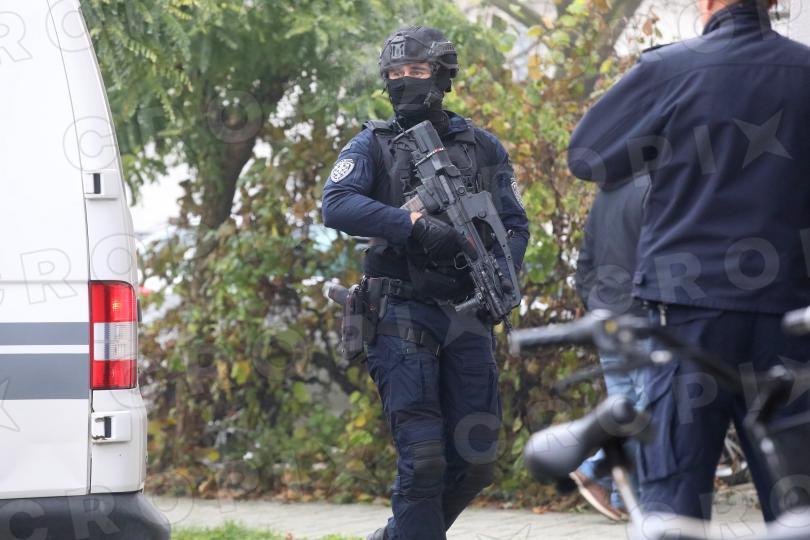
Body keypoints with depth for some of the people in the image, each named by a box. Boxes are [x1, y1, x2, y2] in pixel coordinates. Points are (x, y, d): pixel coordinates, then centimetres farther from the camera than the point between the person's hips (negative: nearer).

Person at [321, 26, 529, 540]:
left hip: (468, 317, 4)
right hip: (404, 317, -4)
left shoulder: (483, 148, 12)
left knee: (475, 462, 6)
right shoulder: (373, 146, 3)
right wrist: (416, 225, -26)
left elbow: (515, 224, 11)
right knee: (422, 458, -11)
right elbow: (337, 205, -14)